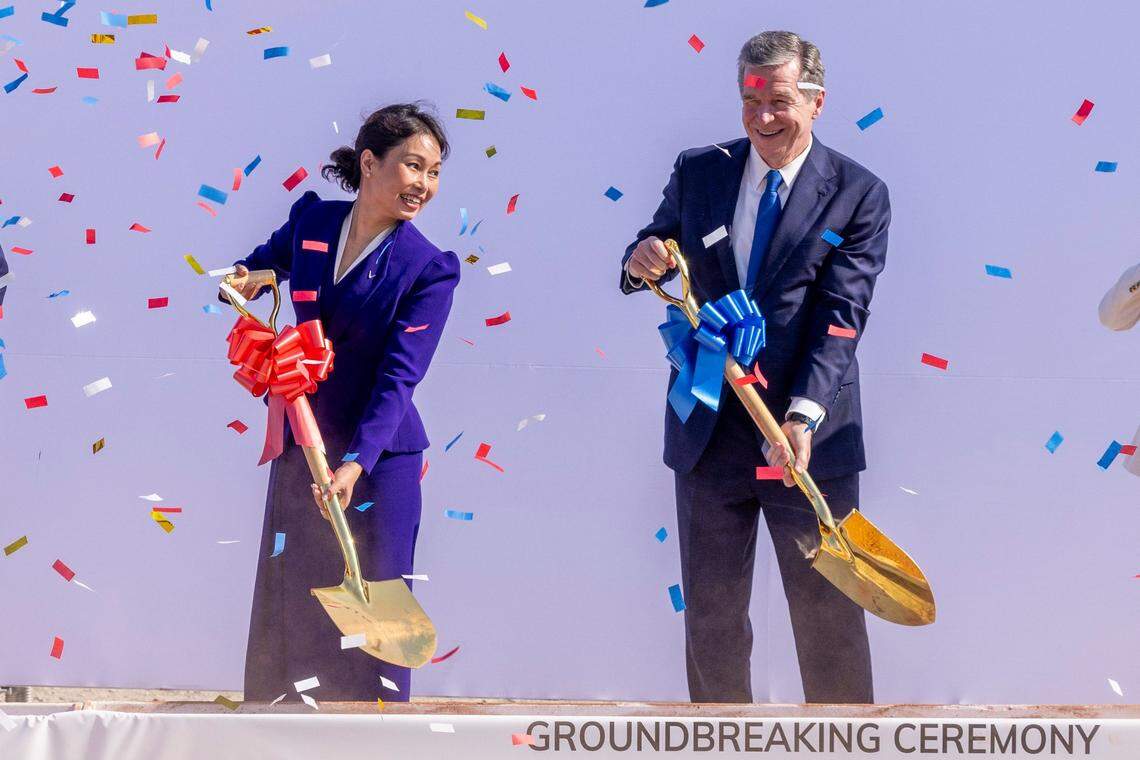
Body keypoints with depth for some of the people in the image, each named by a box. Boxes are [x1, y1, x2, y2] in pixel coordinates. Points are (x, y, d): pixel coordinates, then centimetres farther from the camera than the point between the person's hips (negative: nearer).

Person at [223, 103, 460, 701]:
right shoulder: (311, 221, 0)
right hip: (301, 448, 5)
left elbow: (398, 378, -20)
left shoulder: (429, 270, -12)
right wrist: (245, 279, -2)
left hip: (378, 459, -5)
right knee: (286, 602, 11)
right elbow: (268, 260, 23)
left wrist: (356, 463, -32)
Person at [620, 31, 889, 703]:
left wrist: (805, 415, -25)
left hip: (811, 441, -3)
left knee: (829, 617, 2)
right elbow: (658, 254, 13)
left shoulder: (858, 194, -4)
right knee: (712, 612, 10)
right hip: (709, 437, 3)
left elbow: (841, 315, -12)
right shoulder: (698, 173, 5)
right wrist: (643, 262, -14)